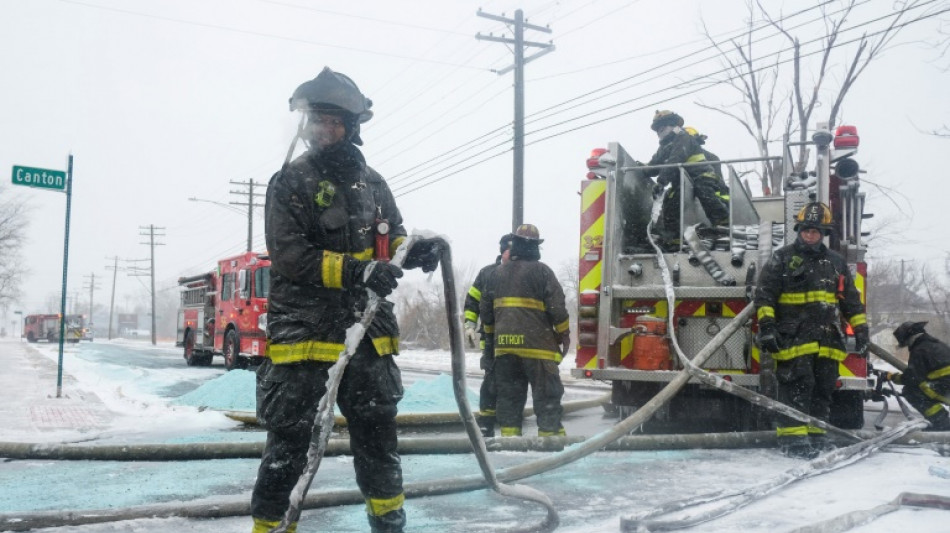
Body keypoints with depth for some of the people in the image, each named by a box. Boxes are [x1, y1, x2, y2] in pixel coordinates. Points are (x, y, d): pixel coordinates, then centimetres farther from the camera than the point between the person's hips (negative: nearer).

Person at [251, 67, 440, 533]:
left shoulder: (372, 184, 13)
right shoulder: (290, 182, -4)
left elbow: (392, 238, 20)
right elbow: (288, 255, -14)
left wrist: (415, 250, -4)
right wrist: (355, 270, -26)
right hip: (303, 331, -5)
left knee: (378, 436, 14)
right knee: (288, 442, -1)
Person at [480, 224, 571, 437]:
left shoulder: (498, 273, 13)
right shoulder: (541, 271, -5)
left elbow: (486, 309, 18)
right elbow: (556, 307, -9)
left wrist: (492, 333, 30)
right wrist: (564, 334, 2)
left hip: (504, 345, 5)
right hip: (536, 345, -5)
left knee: (508, 394, 11)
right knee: (547, 395, -1)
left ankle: (509, 433, 12)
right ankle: (551, 433, -3)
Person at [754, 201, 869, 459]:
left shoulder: (836, 263, 17)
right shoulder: (782, 258, 2)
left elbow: (852, 301, 20)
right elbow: (764, 294, -5)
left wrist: (861, 331, 14)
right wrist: (766, 326, -15)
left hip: (827, 341, 5)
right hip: (793, 339, -5)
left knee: (823, 389, 8)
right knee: (797, 387, -10)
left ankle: (816, 436, 18)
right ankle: (793, 439, -7)